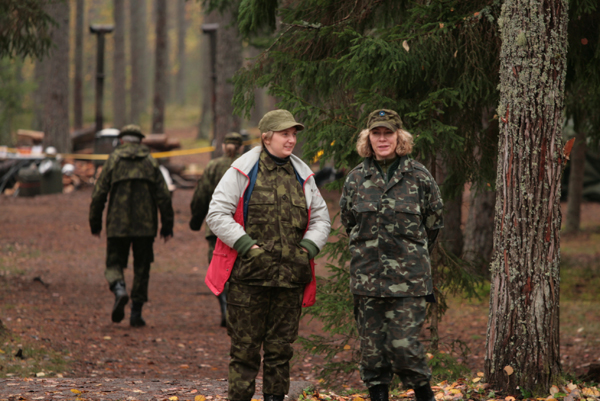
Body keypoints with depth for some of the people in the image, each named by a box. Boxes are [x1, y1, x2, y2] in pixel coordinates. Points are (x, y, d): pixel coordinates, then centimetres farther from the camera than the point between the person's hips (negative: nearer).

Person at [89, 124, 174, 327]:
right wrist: (167, 226, 4)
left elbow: (99, 194, -1)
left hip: (118, 225, -1)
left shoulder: (113, 160, 1)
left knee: (114, 263, 8)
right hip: (145, 226, 1)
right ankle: (136, 313, 8)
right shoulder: (150, 162, 5)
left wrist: (95, 224, 8)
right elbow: (163, 196, 0)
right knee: (142, 268, 11)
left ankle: (119, 290, -23)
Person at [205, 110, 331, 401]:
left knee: (281, 346, 8)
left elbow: (320, 218, 21)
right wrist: (246, 245, -13)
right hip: (249, 275, -4)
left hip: (290, 277, 4)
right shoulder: (243, 172, -2)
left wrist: (310, 246, 3)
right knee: (245, 345, -1)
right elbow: (217, 214, -4)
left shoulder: (302, 175, 12)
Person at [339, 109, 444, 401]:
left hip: (408, 278, -3)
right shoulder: (356, 179, 6)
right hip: (367, 277, 3)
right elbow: (348, 222, 19)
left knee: (404, 344, -8)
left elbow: (433, 223, 10)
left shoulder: (418, 176, 0)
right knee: (371, 346, 4)